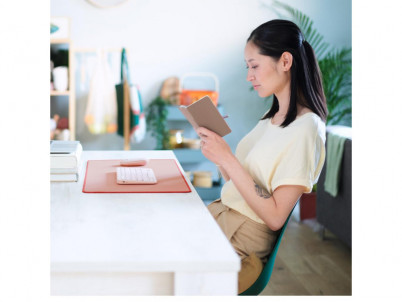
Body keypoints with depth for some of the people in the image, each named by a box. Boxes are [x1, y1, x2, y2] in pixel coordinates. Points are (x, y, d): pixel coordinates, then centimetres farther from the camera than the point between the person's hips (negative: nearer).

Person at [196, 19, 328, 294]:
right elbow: (237, 183, 12)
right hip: (221, 215, 8)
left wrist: (228, 159, -21)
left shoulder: (305, 129, -16)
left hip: (244, 240, -8)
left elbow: (275, 217, -20)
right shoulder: (272, 117, 13)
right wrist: (216, 148, -3)